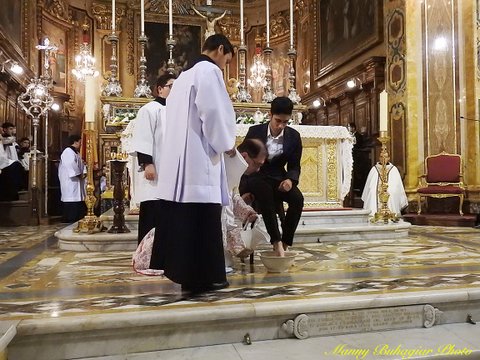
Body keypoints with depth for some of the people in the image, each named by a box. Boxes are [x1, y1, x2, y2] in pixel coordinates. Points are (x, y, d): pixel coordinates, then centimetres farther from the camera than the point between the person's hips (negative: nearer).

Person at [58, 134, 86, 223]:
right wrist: (79, 175, -18)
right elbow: (71, 166, -25)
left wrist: (83, 173, 4)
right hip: (70, 184, -11)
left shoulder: (75, 152, 20)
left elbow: (80, 165, 22)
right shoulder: (68, 152, -14)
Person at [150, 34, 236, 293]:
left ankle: (181, 268, 17)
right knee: (202, 219, -5)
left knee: (183, 218, 10)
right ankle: (200, 277, 0)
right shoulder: (209, 71, -4)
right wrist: (225, 144, 0)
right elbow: (214, 112, -16)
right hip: (198, 156, -9)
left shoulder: (184, 75, 24)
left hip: (179, 156, 9)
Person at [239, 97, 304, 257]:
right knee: (264, 190, -38)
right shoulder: (255, 131, -4)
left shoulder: (294, 136, 1)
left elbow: (294, 166, 5)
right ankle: (277, 242, -40)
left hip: (277, 179, 3)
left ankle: (284, 245, -20)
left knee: (297, 198, -28)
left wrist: (290, 179, -20)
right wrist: (246, 190, -16)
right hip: (255, 179, -2)